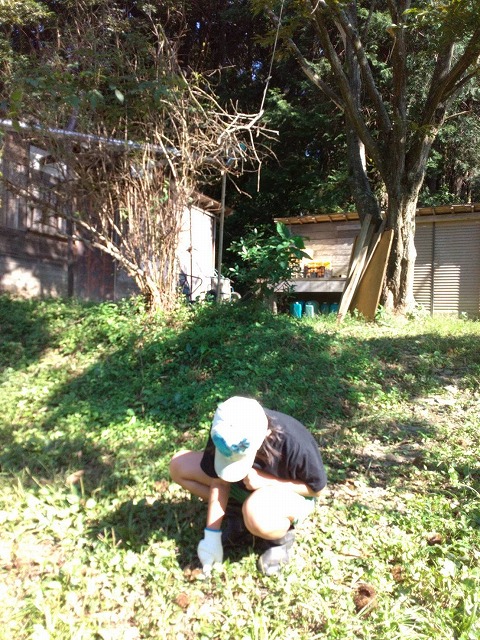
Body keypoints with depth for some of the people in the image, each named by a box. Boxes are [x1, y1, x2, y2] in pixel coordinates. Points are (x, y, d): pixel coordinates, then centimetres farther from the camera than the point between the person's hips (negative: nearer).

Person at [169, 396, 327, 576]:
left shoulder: (295, 444, -37)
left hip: (291, 493, -4)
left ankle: (280, 537, -5)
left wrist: (267, 480, -31)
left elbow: (316, 488, -20)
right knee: (178, 466, -12)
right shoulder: (223, 433, -27)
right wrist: (212, 536, -14)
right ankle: (239, 515, 0)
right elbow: (220, 482, -13)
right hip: (243, 486, 5)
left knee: (255, 515, -41)